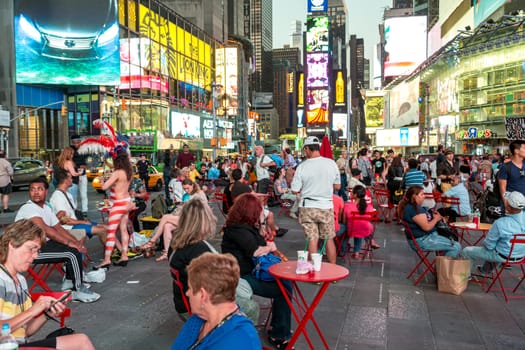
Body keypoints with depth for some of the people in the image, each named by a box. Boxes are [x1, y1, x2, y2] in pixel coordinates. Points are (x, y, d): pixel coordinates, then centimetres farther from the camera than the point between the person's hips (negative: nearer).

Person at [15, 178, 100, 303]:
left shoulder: (46, 208, 12)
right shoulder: (28, 208, -17)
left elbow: (58, 228, 9)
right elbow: (45, 229, -29)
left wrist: (76, 241, -6)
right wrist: (69, 243, -31)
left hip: (43, 244, 9)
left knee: (75, 248, 6)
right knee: (72, 252, -20)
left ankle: (69, 282, 17)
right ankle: (78, 290, -9)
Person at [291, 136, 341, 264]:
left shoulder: (302, 166, -10)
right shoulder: (331, 163, -4)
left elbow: (295, 190, -6)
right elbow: (337, 186, 5)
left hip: (308, 207, -2)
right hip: (326, 206, 2)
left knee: (312, 239, 5)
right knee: (329, 239, 13)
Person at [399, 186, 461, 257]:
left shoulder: (415, 207, 12)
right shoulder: (414, 209, -22)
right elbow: (426, 227, -25)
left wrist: (433, 216, 3)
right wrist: (436, 219, -8)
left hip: (426, 236, 12)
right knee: (456, 247, -14)